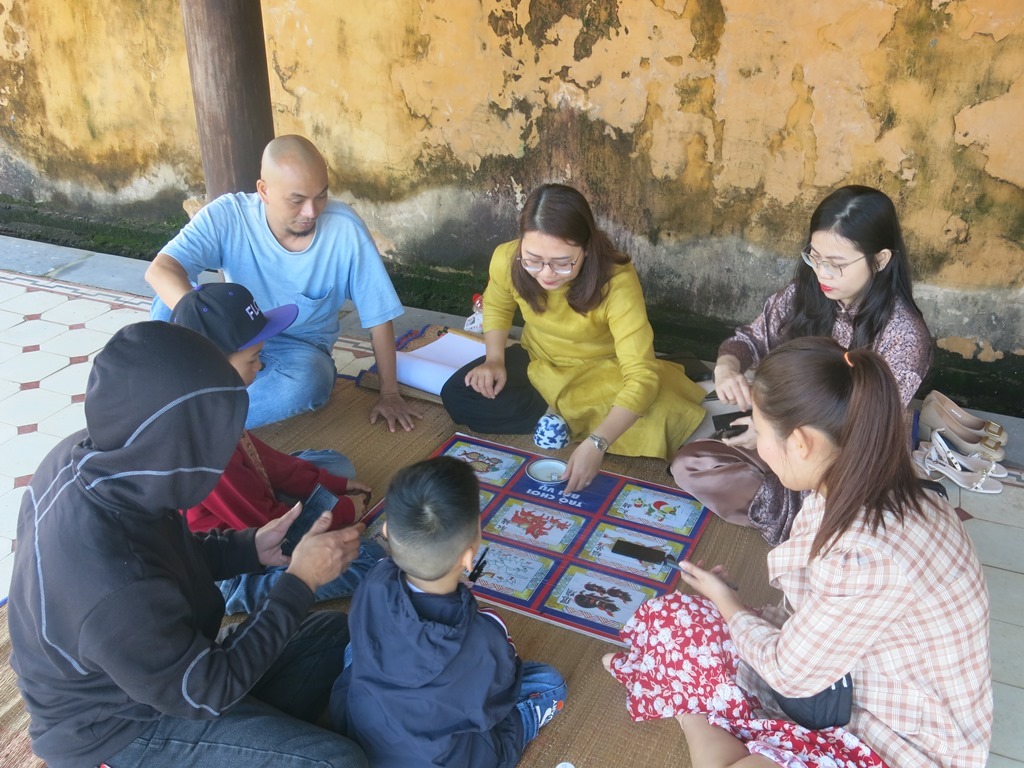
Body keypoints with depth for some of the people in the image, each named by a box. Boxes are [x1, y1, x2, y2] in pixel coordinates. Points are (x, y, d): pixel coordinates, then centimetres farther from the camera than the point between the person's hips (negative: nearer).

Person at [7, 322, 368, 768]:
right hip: (117, 727, -7)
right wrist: (301, 581, -18)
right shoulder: (116, 595, -40)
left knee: (338, 634, 7)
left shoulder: (82, 457, -18)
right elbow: (207, 694, -22)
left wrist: (251, 548, -7)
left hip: (151, 667, 8)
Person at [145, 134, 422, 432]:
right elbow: (159, 271, -30)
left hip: (300, 351, -1)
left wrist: (389, 392, -9)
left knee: (302, 384, -37)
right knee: (172, 301, -27)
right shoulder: (228, 215, -18)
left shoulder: (345, 228, -20)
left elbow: (379, 314, -12)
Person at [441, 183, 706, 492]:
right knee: (457, 397, -18)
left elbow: (642, 375, -39)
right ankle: (570, 415, -10)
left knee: (648, 423, -32)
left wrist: (595, 444, -50)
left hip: (601, 371, -3)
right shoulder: (506, 260, -23)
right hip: (539, 362, 4)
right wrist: (495, 360, -14)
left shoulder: (617, 280, -34)